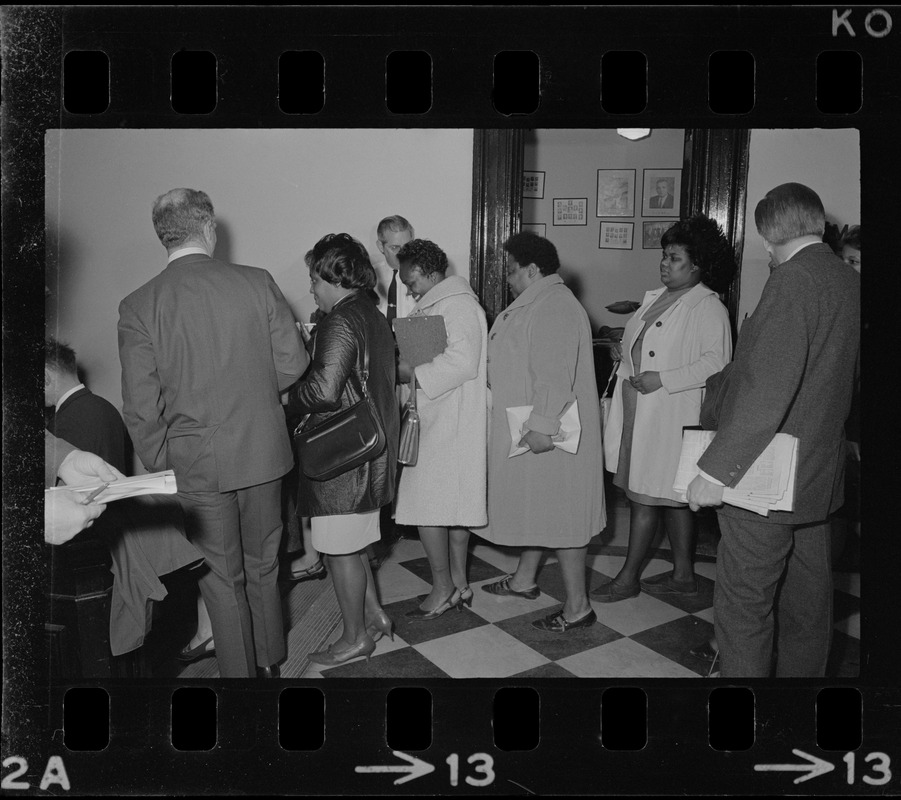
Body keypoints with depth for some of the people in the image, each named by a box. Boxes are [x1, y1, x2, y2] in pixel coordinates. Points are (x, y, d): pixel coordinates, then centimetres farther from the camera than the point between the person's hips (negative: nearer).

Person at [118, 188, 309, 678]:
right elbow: (292, 363, -3)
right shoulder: (258, 283, -7)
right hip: (264, 452, 2)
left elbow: (141, 407, -10)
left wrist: (161, 467, 3)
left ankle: (238, 672, 28)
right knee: (263, 564, 21)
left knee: (221, 577, 13)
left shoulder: (138, 306, -9)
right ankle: (270, 662, 38)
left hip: (197, 465, -2)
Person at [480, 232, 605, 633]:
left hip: (547, 434, -11)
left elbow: (555, 374, -28)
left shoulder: (555, 307, -20)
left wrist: (543, 425, -30)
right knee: (535, 506, 21)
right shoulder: (535, 303, 15)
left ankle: (577, 606, 6)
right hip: (529, 428, 11)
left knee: (559, 511, -3)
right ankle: (525, 578, 37)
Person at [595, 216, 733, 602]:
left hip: (668, 415, -8)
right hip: (637, 411, 8)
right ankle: (683, 574, 26)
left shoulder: (708, 308, -12)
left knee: (645, 496, -2)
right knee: (672, 497, 15)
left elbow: (716, 361, -22)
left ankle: (629, 577, 11)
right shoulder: (654, 298, 14)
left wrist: (662, 379, -24)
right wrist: (625, 353, 9)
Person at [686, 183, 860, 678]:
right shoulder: (850, 283, 8)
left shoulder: (793, 280, -18)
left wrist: (715, 471, -23)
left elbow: (767, 389, -25)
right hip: (818, 474, 9)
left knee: (743, 602, 1)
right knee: (806, 595, 19)